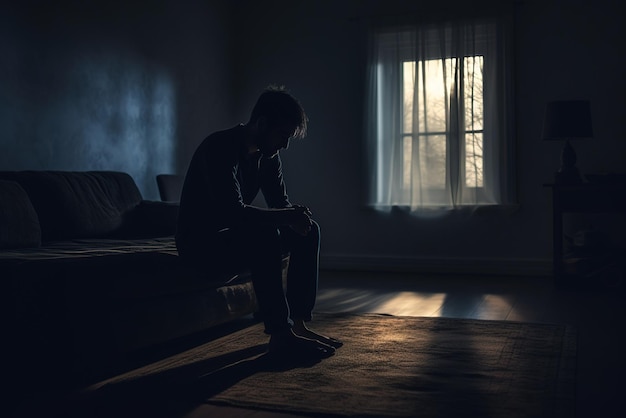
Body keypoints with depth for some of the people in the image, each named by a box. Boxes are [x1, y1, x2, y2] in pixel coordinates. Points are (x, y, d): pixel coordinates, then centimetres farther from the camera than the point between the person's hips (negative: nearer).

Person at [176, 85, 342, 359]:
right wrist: (288, 216, -29)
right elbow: (234, 213, -33)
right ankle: (280, 335, -28)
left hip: (233, 235, 9)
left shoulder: (268, 155, 3)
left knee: (308, 231, -2)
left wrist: (296, 216, -16)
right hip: (199, 242, -9)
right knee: (266, 238, -35)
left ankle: (298, 324, -4)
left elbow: (281, 203, 7)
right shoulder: (220, 148, -24)